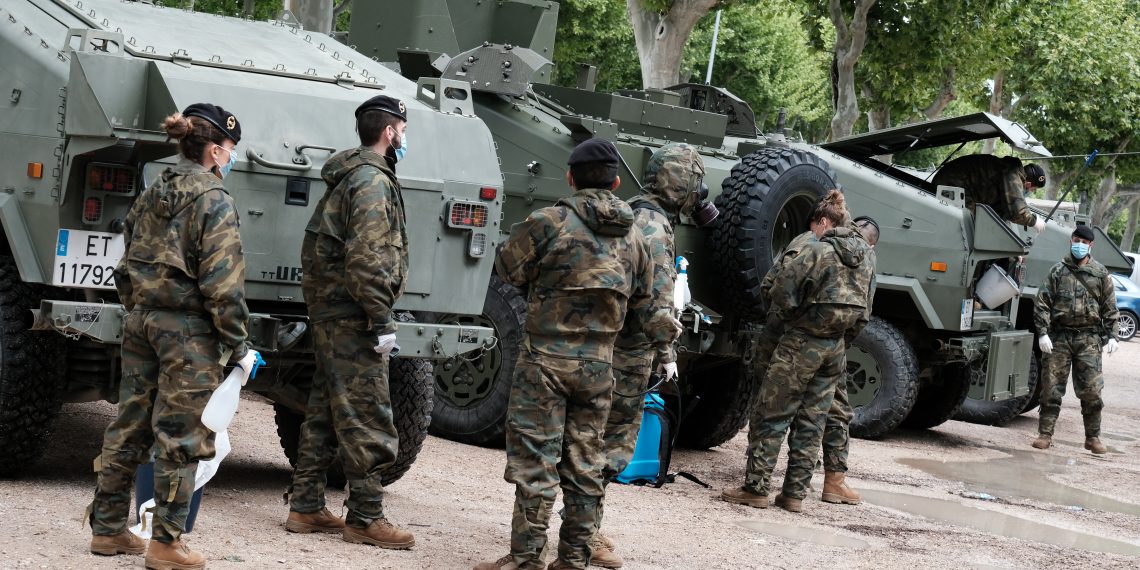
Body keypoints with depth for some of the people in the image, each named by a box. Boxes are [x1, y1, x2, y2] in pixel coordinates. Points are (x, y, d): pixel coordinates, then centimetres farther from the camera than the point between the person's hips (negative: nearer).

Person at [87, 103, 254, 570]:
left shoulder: (151, 197, 11)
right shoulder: (213, 201, -12)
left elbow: (126, 269, 15)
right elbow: (221, 283, -16)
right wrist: (238, 345, -11)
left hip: (141, 322, 7)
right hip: (189, 332, -7)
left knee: (129, 427, 13)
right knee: (181, 436, 0)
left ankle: (107, 529, 21)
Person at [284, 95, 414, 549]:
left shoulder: (348, 176, 17)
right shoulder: (374, 182, -14)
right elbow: (367, 261, -23)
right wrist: (382, 322, -22)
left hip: (329, 311, 10)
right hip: (352, 316, -10)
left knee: (325, 411, 14)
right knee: (366, 418, -5)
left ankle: (305, 507, 19)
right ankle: (365, 518, -2)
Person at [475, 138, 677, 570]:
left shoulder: (548, 223, -10)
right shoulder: (633, 238, 8)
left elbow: (508, 269, 3)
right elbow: (645, 302, 14)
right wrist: (664, 332, 32)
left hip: (546, 357, -5)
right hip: (599, 364, 5)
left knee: (534, 460, -2)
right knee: (585, 464, 11)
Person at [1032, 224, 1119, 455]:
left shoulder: (1100, 273, 8)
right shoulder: (1057, 272, 5)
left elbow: (1110, 307, 10)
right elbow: (1042, 304, 3)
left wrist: (1111, 335, 1)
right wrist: (1042, 333, -7)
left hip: (1089, 337, 0)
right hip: (1059, 336, 0)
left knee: (1091, 389, -1)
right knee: (1051, 387, 0)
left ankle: (1093, 437, 9)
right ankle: (1045, 434, 6)